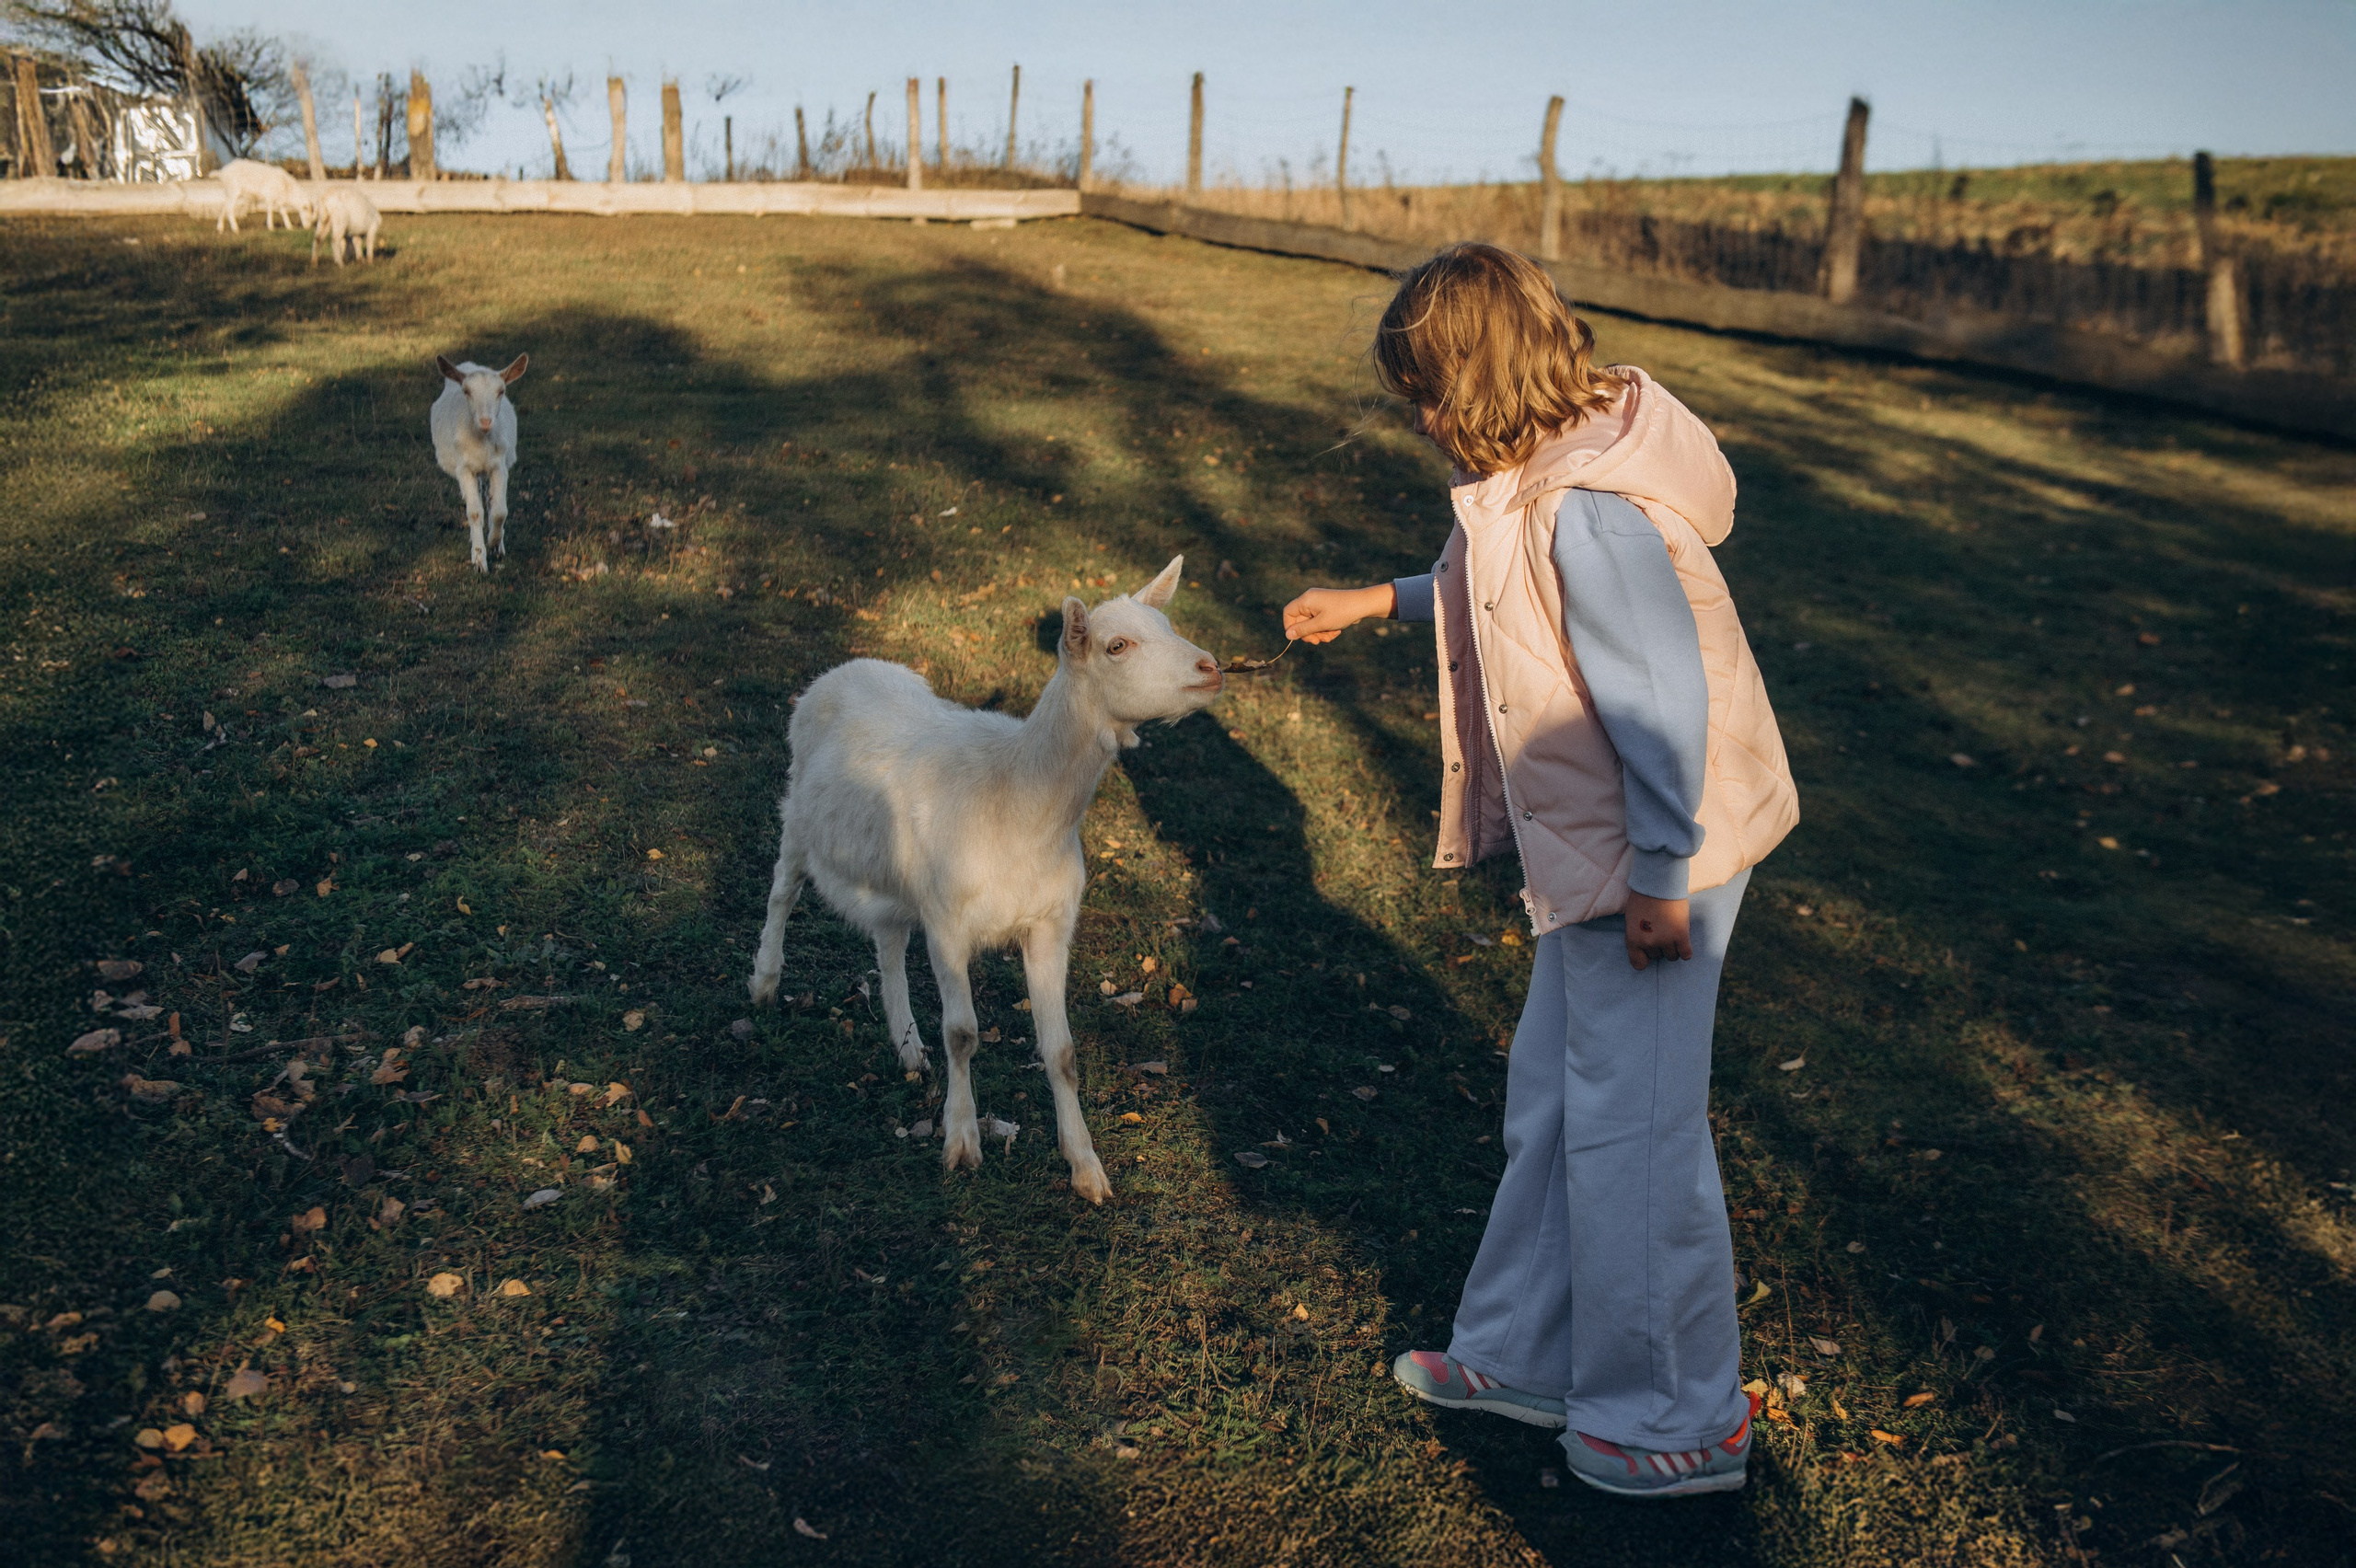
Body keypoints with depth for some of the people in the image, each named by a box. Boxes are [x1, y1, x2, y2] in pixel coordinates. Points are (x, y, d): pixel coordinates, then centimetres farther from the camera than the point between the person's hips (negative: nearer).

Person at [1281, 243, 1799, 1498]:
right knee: (1552, 1103, 19)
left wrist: (1659, 881, -21)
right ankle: (1529, 1356, 36)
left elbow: (1663, 699, -26)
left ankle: (1677, 1421, 21)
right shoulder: (1538, 470, 6)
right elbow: (1496, 595, 25)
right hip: (1589, 850, 10)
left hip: (1649, 854, -10)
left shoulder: (1590, 509, -25)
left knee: (1630, 1126, 2)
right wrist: (1373, 602, 28)